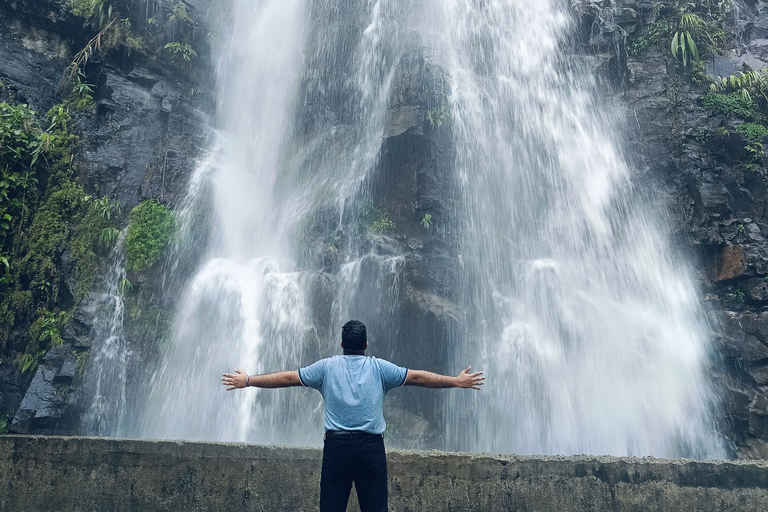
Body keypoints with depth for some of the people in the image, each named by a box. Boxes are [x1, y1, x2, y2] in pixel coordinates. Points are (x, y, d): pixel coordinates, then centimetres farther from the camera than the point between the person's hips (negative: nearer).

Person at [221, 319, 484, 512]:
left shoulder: (327, 366, 4)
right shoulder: (379, 367, 2)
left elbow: (287, 377, 7)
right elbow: (417, 377, 3)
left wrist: (248, 381, 17)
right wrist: (458, 381, 10)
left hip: (336, 446, 1)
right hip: (371, 448, 0)